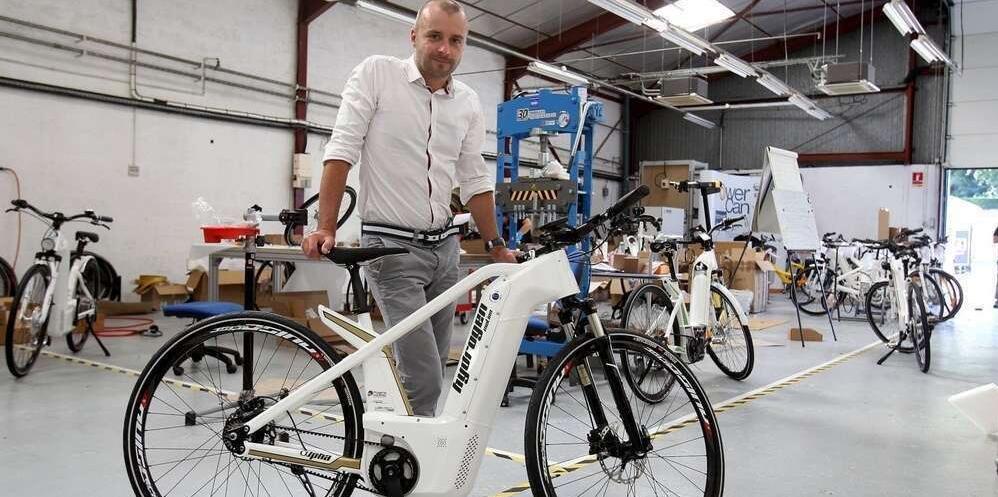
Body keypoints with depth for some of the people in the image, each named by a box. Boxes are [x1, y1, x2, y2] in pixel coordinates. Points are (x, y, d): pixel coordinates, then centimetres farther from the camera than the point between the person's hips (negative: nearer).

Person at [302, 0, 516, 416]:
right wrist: (326, 228, -19)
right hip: (392, 248, -6)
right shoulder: (376, 74, -6)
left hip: (444, 246, 6)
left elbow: (475, 181, 14)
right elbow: (341, 151, -11)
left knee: (433, 369, 11)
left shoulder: (469, 103, 8)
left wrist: (496, 246, 13)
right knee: (423, 378, -12)